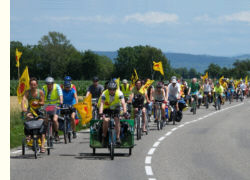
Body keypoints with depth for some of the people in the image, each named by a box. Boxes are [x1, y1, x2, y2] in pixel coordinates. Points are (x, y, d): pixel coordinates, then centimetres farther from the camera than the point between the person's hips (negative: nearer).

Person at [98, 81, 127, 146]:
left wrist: (125, 112, -49)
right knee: (106, 120, -23)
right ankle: (104, 136, -5)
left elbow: (123, 103, -35)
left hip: (116, 108, 1)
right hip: (107, 109, -1)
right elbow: (101, 104, -37)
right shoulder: (104, 94, -27)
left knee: (117, 120, -20)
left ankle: (118, 138, -10)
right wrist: (100, 113, -52)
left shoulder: (119, 93, -26)